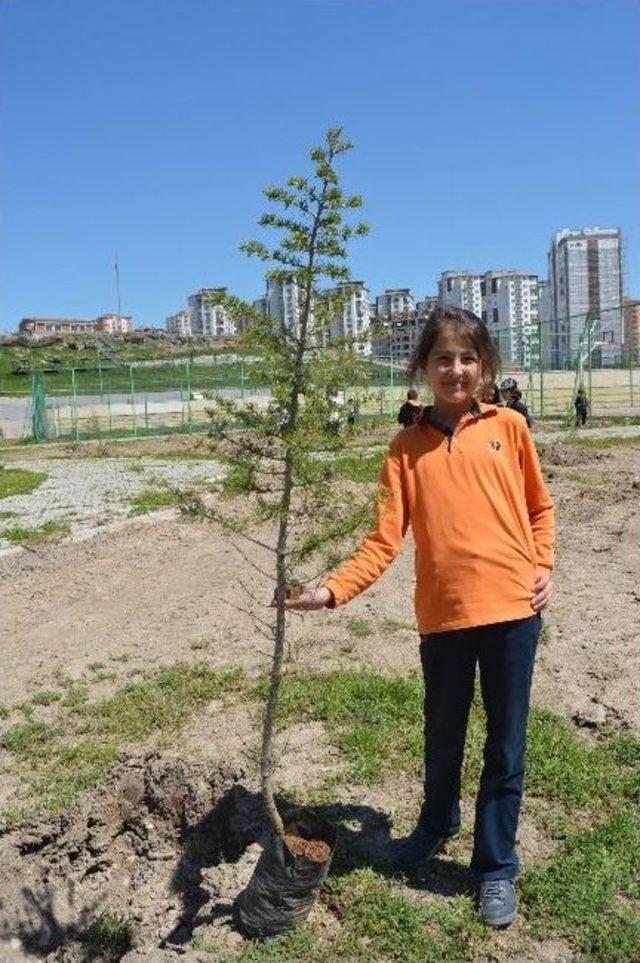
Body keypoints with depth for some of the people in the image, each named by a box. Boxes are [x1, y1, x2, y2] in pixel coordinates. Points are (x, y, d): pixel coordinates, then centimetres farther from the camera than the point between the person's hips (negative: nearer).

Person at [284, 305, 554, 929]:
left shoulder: (508, 427, 1)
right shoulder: (408, 447, 0)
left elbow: (539, 506, 13)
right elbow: (384, 540, -7)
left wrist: (543, 566, -1)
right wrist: (332, 590, -20)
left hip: (512, 608, 0)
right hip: (443, 614, 1)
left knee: (505, 747, 11)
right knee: (442, 735, 20)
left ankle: (496, 867, 31)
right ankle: (435, 826, 48)